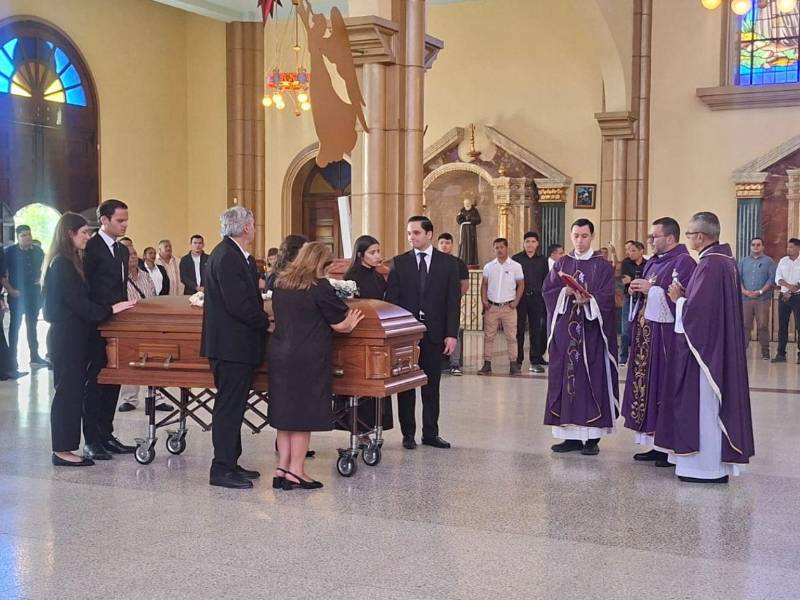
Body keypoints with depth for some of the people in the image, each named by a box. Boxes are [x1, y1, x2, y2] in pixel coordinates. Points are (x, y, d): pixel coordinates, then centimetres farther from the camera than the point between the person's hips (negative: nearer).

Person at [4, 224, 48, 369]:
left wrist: (39, 280, 6)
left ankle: (35, 357, 19)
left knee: (32, 325, 13)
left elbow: (43, 268, 22)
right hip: (17, 294, -4)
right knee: (15, 325, 0)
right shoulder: (10, 252, -7)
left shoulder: (38, 251, 5)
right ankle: (12, 358, 4)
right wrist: (10, 290, -14)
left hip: (34, 293, 4)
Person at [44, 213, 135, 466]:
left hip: (73, 335, 9)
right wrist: (110, 310, -16)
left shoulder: (70, 262, 14)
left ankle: (65, 447, 15)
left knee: (72, 390, 10)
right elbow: (76, 302, -19)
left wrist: (109, 308, 6)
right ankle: (62, 450, 1)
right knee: (68, 390, -5)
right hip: (66, 336, -9)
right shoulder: (61, 264, -15)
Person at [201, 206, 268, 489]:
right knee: (229, 406, -4)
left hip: (235, 344, 10)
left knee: (232, 405, 15)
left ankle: (230, 463, 23)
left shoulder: (230, 254, 14)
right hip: (232, 346, -10)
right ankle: (222, 469, 2)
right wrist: (265, 322, -10)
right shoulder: (228, 257, -18)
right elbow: (238, 305, -23)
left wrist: (260, 317, 1)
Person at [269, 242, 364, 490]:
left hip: (278, 354, 7)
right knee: (304, 414, 2)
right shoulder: (319, 286, -12)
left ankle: (282, 469, 13)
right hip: (308, 359, -7)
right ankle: (295, 471, 5)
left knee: (285, 412, 12)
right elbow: (340, 324, -10)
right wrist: (350, 324, 13)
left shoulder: (280, 284, 10)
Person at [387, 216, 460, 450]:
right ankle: (408, 434, 12)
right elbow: (391, 299, 2)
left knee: (432, 386, 6)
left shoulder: (448, 263, 4)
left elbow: (453, 301, 1)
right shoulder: (399, 262, 4)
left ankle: (430, 433, 15)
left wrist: (451, 334, -6)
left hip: (434, 332, 0)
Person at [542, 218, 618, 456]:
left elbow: (606, 296, -7)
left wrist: (588, 299, -24)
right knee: (566, 378, 2)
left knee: (592, 379, -4)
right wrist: (565, 292, -15)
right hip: (565, 329, 3)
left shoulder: (602, 265, 3)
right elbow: (547, 290, 3)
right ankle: (572, 435, 8)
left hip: (592, 331, -3)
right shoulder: (562, 264, 12)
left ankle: (593, 437, 1)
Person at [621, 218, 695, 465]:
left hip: (666, 337, -9)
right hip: (645, 335, 9)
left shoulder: (683, 262, -11)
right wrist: (636, 291, 3)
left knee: (664, 387, -7)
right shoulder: (652, 262, 17)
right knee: (646, 385, 9)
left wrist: (651, 289, -18)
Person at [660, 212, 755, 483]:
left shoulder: (709, 264, -21)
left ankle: (707, 467, 5)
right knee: (715, 403, 15)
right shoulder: (726, 260, 10)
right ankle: (719, 462, 23)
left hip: (705, 345, -10)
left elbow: (696, 309, -24)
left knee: (703, 404, -2)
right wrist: (685, 295, 7)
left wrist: (678, 299, -6)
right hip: (721, 345, 10)